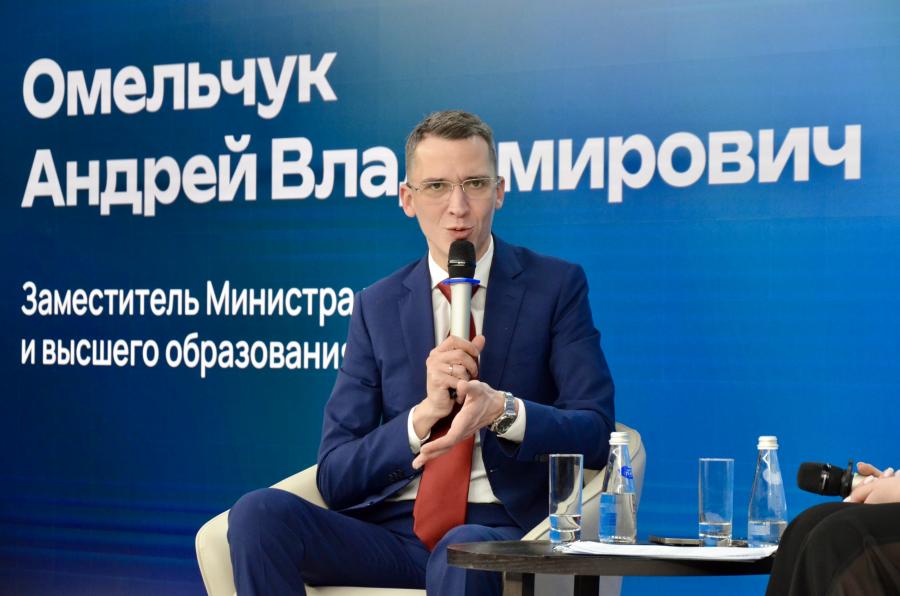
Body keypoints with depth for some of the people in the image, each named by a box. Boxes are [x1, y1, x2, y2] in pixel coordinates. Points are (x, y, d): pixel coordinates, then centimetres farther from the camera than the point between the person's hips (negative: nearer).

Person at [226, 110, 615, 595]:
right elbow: (335, 478, 5)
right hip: (390, 532, 4)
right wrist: (426, 412, -13)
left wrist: (501, 409, -23)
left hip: (501, 529, -4)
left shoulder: (557, 285, 6)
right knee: (259, 512, -25)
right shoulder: (377, 307, 12)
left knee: (463, 551, -40)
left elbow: (593, 432, -3)